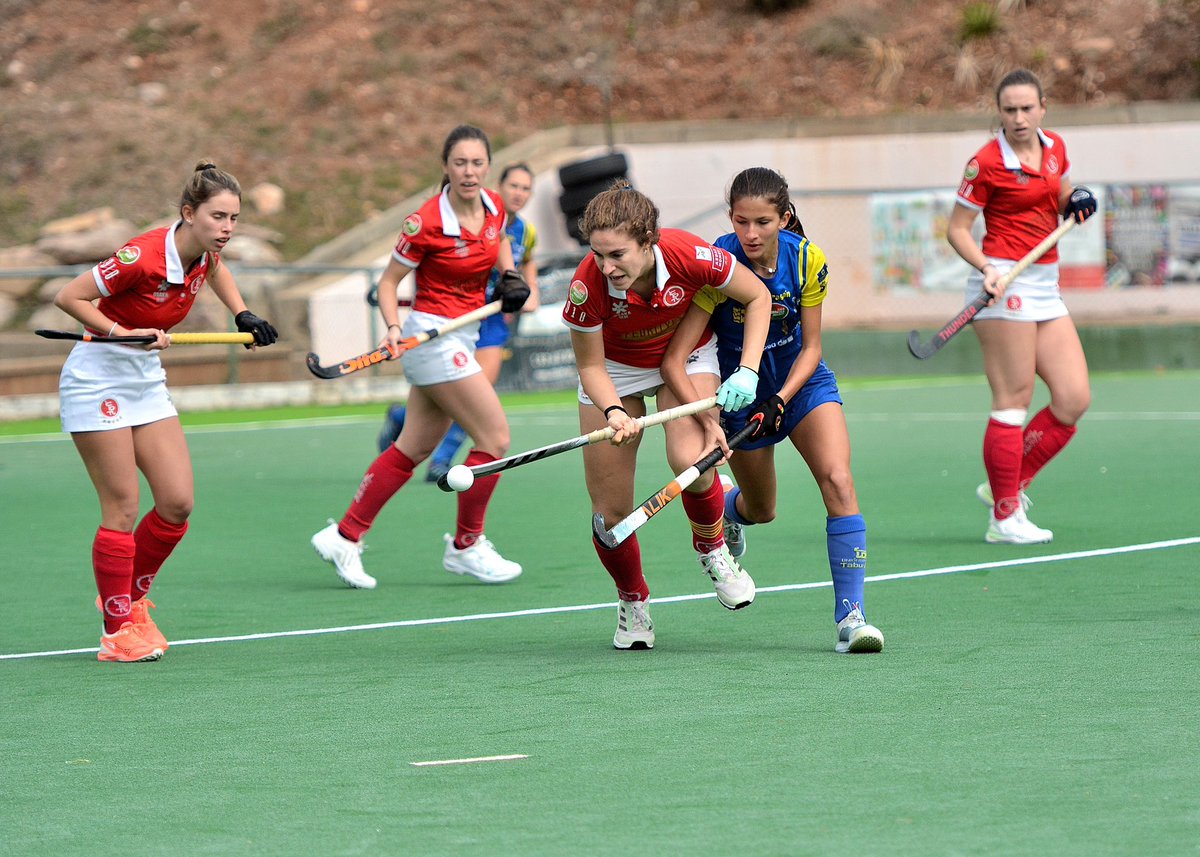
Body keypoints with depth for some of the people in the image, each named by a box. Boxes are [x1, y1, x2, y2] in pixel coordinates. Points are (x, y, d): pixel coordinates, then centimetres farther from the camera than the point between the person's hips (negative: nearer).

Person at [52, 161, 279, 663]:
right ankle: (117, 632, 2)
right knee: (122, 509, -7)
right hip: (98, 381, -8)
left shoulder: (204, 254, -5)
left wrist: (242, 314, 11)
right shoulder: (145, 257, -28)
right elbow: (69, 297, -20)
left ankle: (129, 599, 21)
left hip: (146, 381, 8)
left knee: (178, 503, 1)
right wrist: (124, 333, -28)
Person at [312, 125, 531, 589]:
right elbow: (389, 280, -9)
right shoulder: (426, 223, -19)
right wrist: (393, 327, -24)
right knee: (495, 437, -10)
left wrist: (509, 276, 7)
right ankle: (466, 546, 4)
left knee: (414, 448, 11)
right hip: (433, 335, -8)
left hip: (462, 337, 8)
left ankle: (344, 535, 16)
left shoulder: (495, 209, 1)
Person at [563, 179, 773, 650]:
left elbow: (758, 297, -15)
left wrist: (747, 372, -23)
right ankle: (632, 603, 25)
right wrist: (614, 412, -35)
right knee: (609, 510, -4)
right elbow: (591, 366, -16)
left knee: (690, 458, -30)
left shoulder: (689, 255, -33)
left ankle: (711, 548, 1)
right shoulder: (588, 285, -33)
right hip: (615, 369, 0)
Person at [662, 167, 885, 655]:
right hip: (742, 390, -1)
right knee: (761, 511, 15)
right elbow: (674, 361, -29)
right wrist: (709, 422, -41)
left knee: (837, 480, -22)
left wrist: (780, 400, -24)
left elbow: (811, 348, -8)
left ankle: (849, 615, -20)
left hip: (801, 380, 1)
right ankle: (726, 507, 54)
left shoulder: (807, 260, -19)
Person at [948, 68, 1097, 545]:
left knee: (1074, 400, 1)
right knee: (1014, 400, -8)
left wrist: (1076, 204, 5)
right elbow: (957, 229, -5)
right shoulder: (987, 163, -9)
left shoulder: (1055, 149, 10)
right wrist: (986, 269, -21)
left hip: (1045, 288, 7)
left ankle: (1008, 486, 13)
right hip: (1004, 285, -7)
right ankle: (1004, 517, -2)